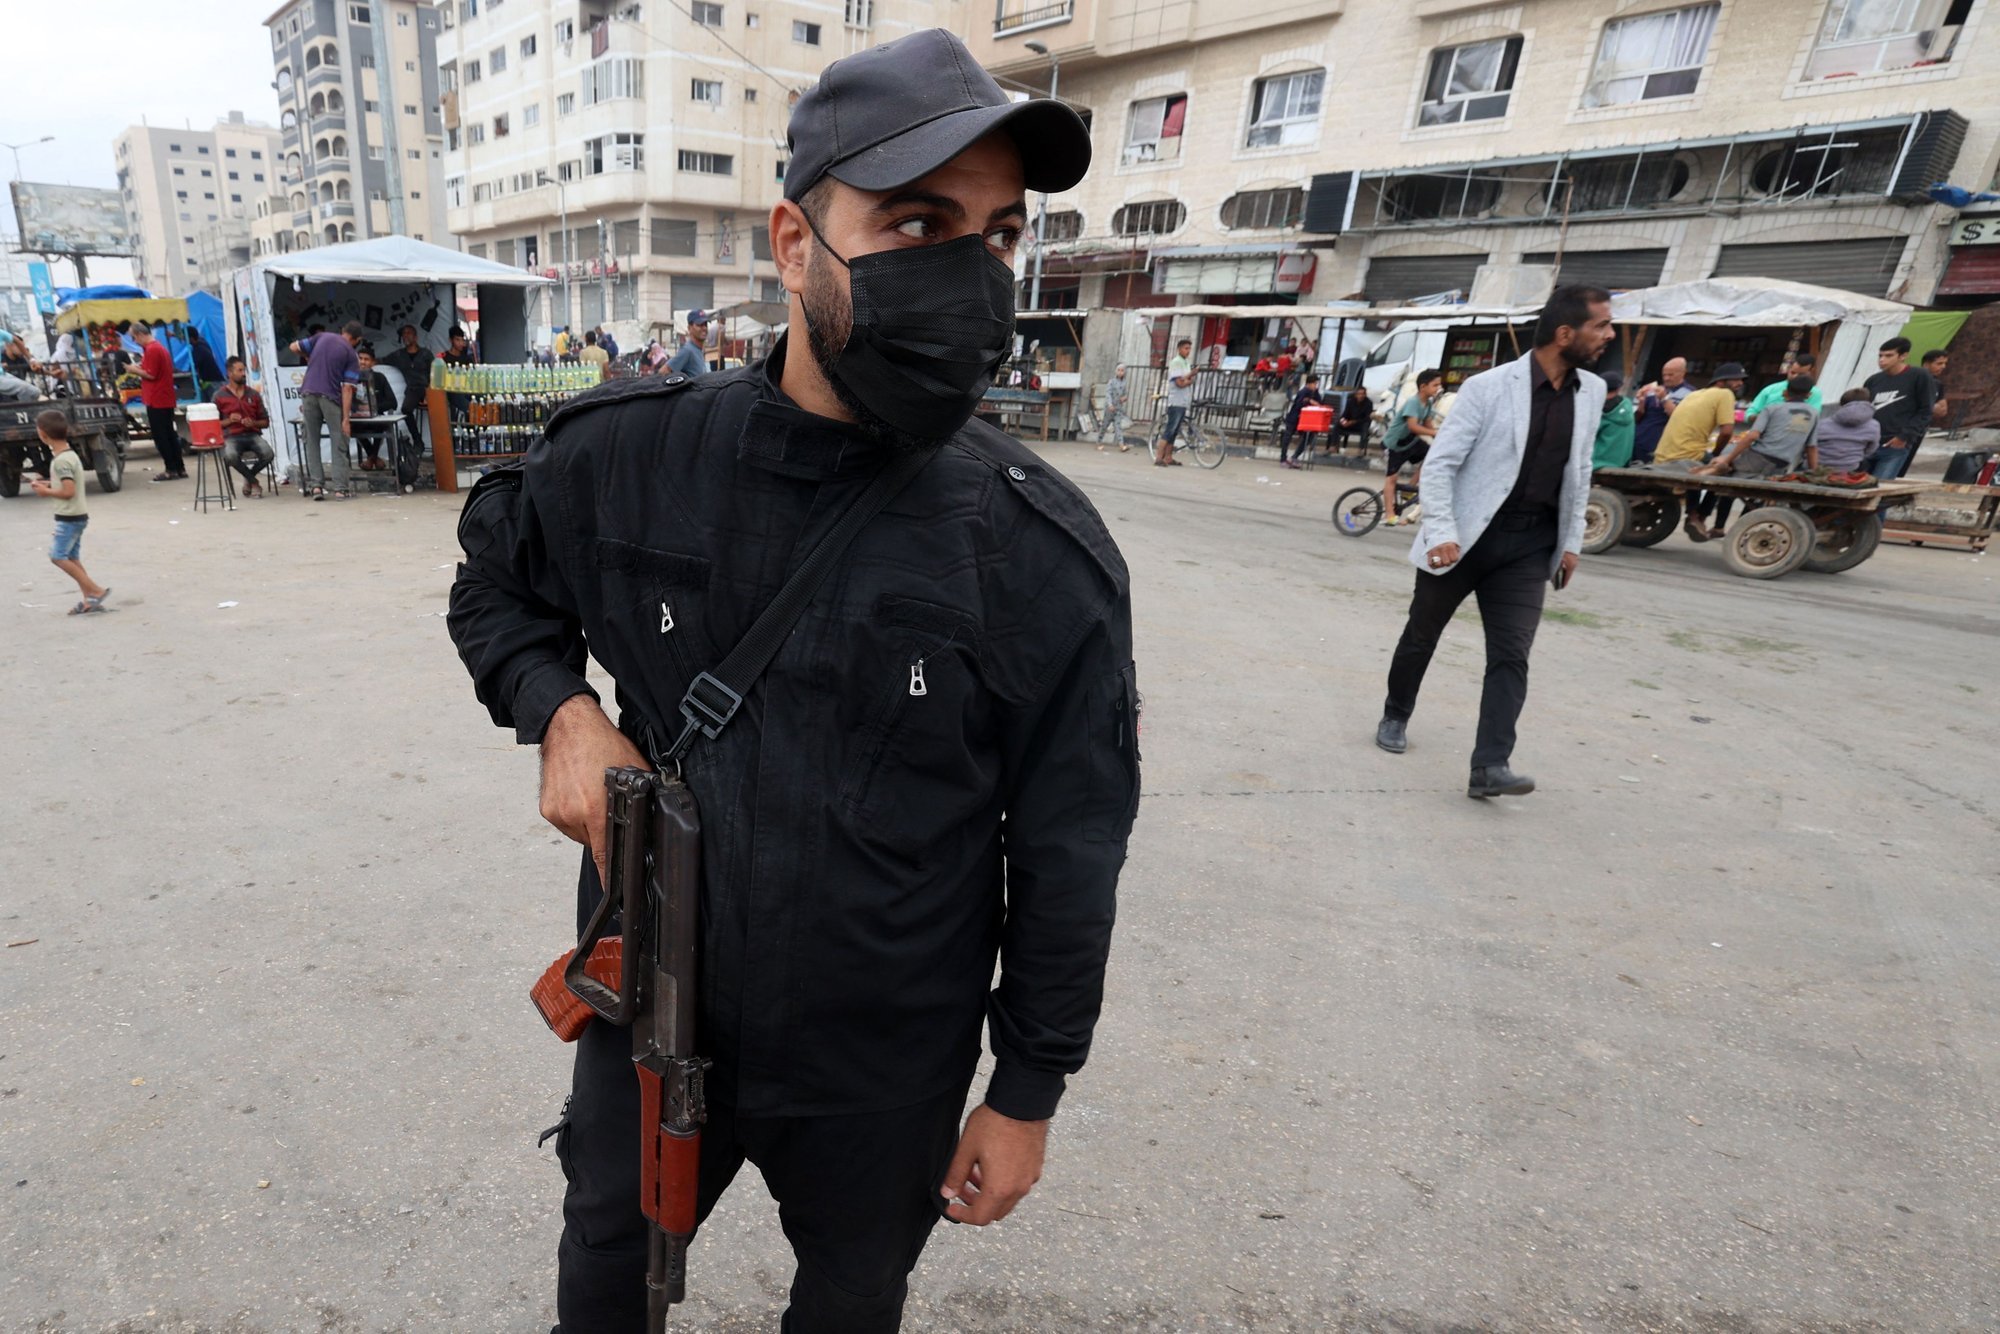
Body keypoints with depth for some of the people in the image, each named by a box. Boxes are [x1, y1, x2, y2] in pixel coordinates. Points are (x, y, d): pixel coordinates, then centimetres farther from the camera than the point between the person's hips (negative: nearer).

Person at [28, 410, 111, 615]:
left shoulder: (61, 460, -18)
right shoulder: (68, 454, 10)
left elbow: (68, 491, -22)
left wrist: (47, 492, -8)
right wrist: (48, 483, 9)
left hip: (69, 517, -9)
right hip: (75, 516, 9)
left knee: (57, 555, -4)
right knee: (72, 558, 10)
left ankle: (96, 591, -4)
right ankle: (89, 599, 9)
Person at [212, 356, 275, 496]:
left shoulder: (254, 394, 13)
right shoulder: (219, 396, 6)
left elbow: (266, 422, 15)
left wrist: (253, 423, -5)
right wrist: (229, 420, -11)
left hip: (253, 435, 2)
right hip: (231, 437, -2)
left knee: (268, 454, -30)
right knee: (230, 456, -36)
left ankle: (248, 478, 3)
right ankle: (254, 482, -7)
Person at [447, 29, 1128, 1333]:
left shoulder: (1048, 551, -20)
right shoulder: (631, 453, -13)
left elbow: (1066, 857, -11)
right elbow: (498, 587, 8)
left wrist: (1028, 1094, -3)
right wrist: (561, 708, -13)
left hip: (883, 1074, -1)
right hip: (648, 1018, 3)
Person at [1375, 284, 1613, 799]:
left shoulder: (1591, 392, 7)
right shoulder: (1489, 387, -11)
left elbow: (1579, 472, 16)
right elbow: (1440, 463, -12)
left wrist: (1571, 542, 14)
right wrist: (1441, 532, -21)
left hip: (1530, 545, 4)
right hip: (1468, 537, -4)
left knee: (1511, 656, -6)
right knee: (1422, 635, 12)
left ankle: (1490, 766, -7)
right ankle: (1395, 716, 35)